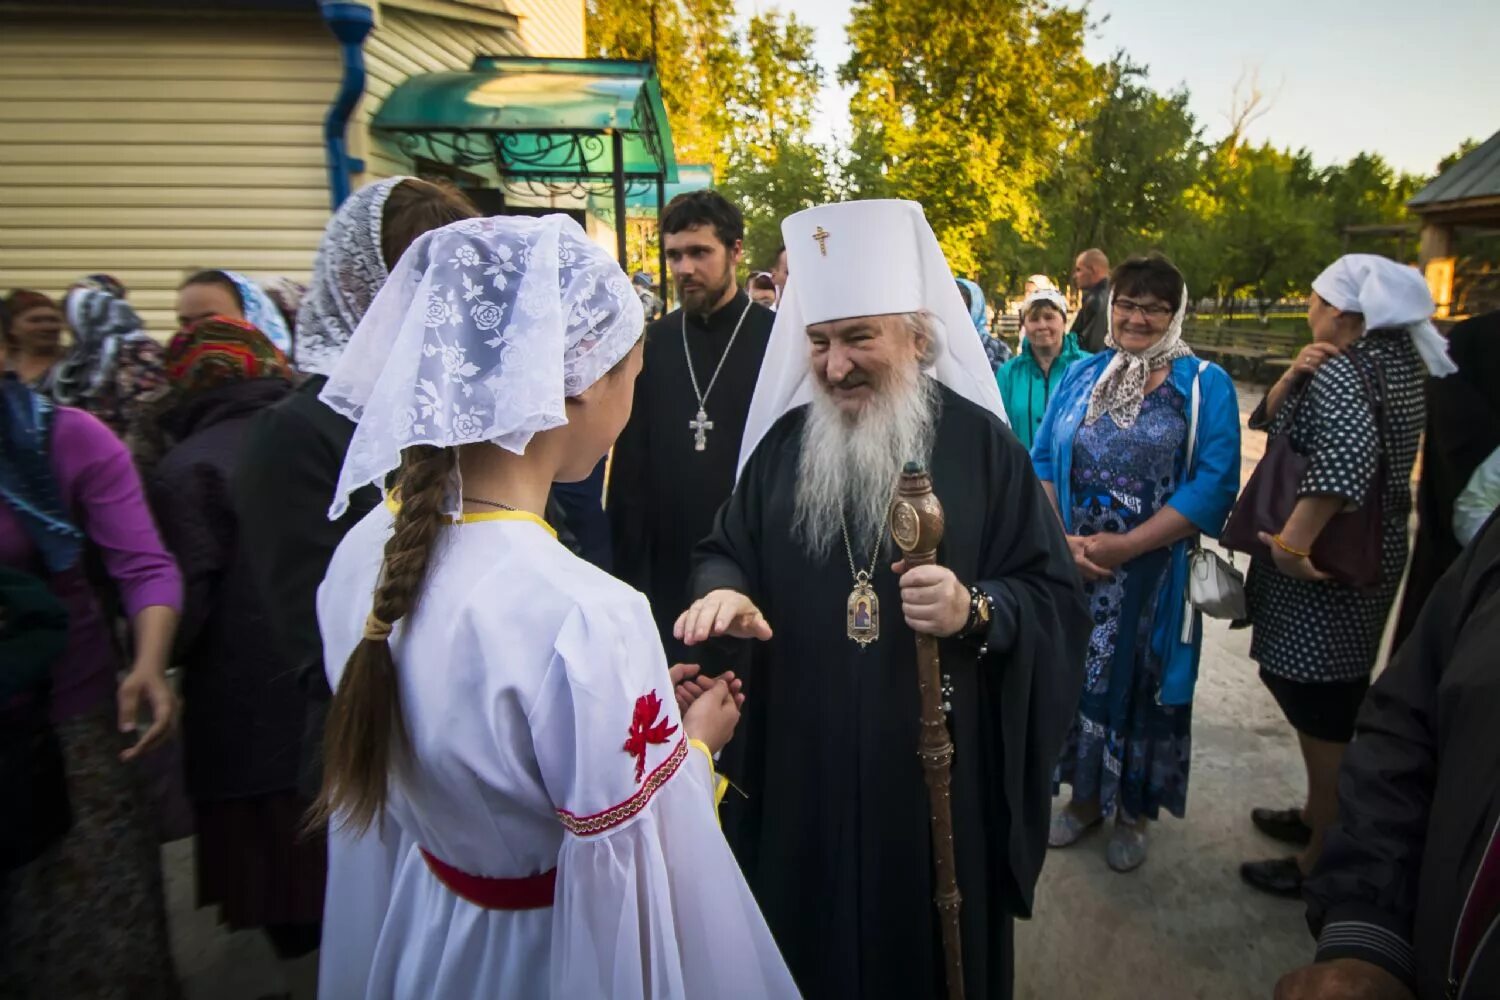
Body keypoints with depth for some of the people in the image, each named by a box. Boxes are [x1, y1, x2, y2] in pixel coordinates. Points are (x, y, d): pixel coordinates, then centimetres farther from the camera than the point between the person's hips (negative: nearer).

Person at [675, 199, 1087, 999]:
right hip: (802, 764, 3)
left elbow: (1055, 598, -7)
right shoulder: (783, 439, 1)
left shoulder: (980, 442, -7)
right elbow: (725, 549, 9)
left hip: (938, 764, -2)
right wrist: (722, 590, -14)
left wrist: (976, 613, -26)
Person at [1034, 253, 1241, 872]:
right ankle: (1086, 794, 35)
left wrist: (1126, 546, -18)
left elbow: (1214, 485, -11)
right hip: (1072, 566, 3)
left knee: (1138, 681, 10)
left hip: (1154, 575, -2)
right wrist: (1063, 541, -11)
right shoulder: (1082, 376, 7)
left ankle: (1133, 810, 33)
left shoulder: (1205, 385, -3)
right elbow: (1043, 462, 4)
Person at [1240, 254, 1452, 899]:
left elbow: (1348, 450, -37)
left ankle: (1322, 859, 16)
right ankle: (1317, 816, 39)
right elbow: (1268, 419, 11)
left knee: (1321, 708, 2)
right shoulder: (1392, 363, 12)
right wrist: (1293, 376, -8)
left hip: (1322, 569, -10)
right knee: (1330, 698, 21)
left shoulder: (1340, 371, -18)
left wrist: (1291, 542, -33)